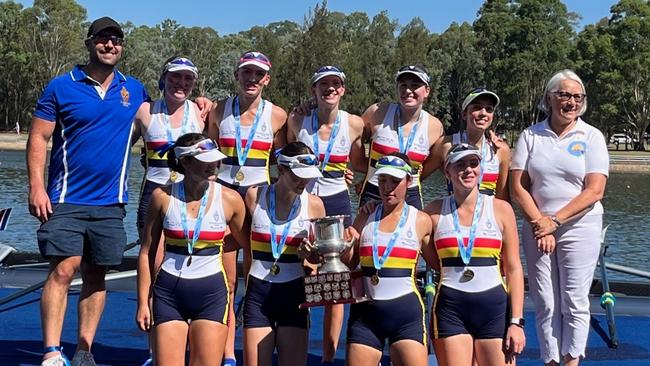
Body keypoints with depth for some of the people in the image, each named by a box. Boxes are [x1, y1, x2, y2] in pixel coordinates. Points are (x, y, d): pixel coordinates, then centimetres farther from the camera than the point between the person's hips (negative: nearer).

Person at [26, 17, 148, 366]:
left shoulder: (134, 90, 10)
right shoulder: (62, 86, 0)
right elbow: (38, 137, -2)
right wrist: (36, 188, -12)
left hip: (110, 202, 4)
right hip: (65, 200, -3)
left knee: (96, 275, 7)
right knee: (63, 270, -12)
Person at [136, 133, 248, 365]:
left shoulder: (229, 199, -3)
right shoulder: (163, 196, -3)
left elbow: (250, 245, 11)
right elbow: (147, 253, 4)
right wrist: (143, 302, 3)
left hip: (211, 293, 0)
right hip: (169, 292, 0)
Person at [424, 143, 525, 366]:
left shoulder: (501, 209, 4)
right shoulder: (435, 212, 4)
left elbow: (513, 268, 2)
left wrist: (516, 322, -2)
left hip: (494, 308, 0)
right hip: (450, 308, 0)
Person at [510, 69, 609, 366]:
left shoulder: (592, 136, 1)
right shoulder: (531, 136, 6)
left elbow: (594, 191, -7)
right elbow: (518, 187, 1)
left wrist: (554, 222, -13)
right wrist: (539, 224, -10)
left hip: (579, 228, -2)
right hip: (537, 228, 2)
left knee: (574, 302, -1)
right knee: (545, 304, 3)